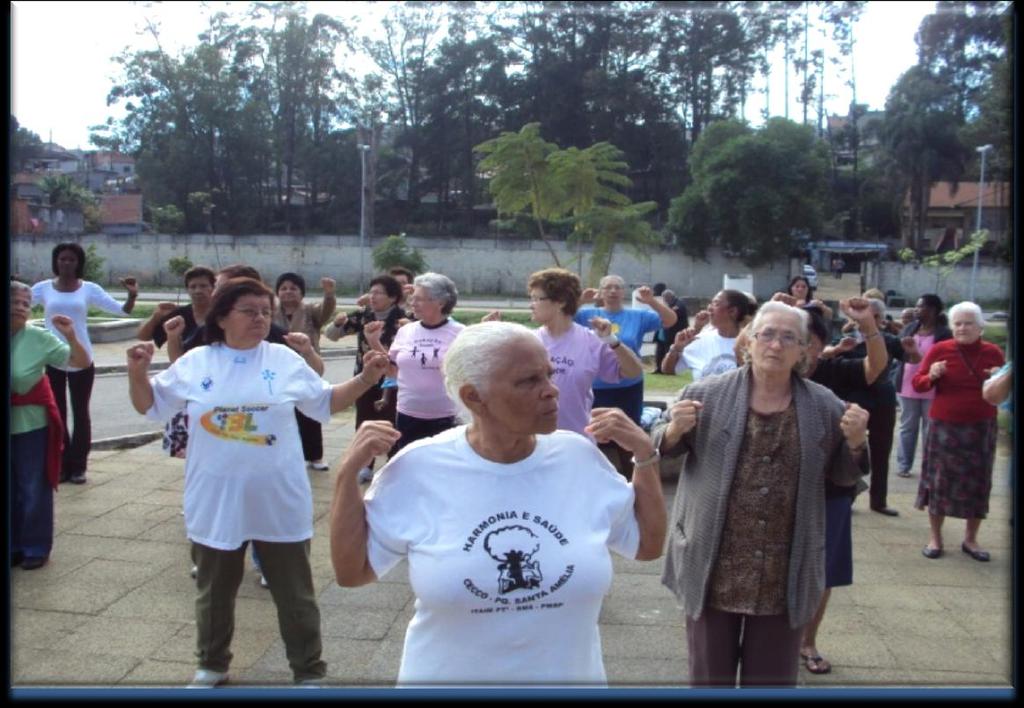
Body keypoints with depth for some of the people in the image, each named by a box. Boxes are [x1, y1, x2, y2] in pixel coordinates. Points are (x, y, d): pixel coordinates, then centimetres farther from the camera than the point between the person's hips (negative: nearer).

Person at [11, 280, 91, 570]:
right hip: (12, 424, 2)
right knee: (11, 489, 10)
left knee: (34, 489, 6)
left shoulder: (39, 338, -10)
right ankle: (14, 546, 24)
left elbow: (82, 362, -10)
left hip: (32, 422, -2)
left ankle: (36, 548, 19)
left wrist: (71, 336, -26)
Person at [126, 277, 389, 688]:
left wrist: (365, 379, -7)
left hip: (279, 502, -1)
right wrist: (137, 374, -11)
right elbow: (149, 405, 8)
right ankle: (212, 665, 41)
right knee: (214, 591, 19)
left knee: (294, 593, 10)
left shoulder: (285, 360, -1)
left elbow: (327, 402, 6)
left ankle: (309, 671, 27)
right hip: (216, 503, 1)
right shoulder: (195, 363, -1)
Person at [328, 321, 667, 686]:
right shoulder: (419, 468, -14)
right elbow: (351, 570, -6)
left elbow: (648, 545, 2)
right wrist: (348, 472, -16)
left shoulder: (580, 457, -8)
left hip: (568, 677, 2)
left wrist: (644, 454, -7)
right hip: (447, 679, -2)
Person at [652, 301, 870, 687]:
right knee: (710, 675, 15)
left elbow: (843, 475, 10)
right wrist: (674, 430, -17)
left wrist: (856, 442, -10)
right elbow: (661, 444, 5)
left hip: (784, 578, 2)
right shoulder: (707, 394, -5)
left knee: (773, 678, 18)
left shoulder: (825, 407, 1)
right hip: (713, 570, -1)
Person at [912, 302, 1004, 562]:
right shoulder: (939, 350, -4)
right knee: (939, 479, 4)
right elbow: (917, 383, -1)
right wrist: (931, 376, -21)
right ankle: (935, 537, 17)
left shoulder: (993, 352, 2)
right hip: (944, 426, -2)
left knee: (978, 482, 7)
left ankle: (970, 539, 22)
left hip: (982, 428, 2)